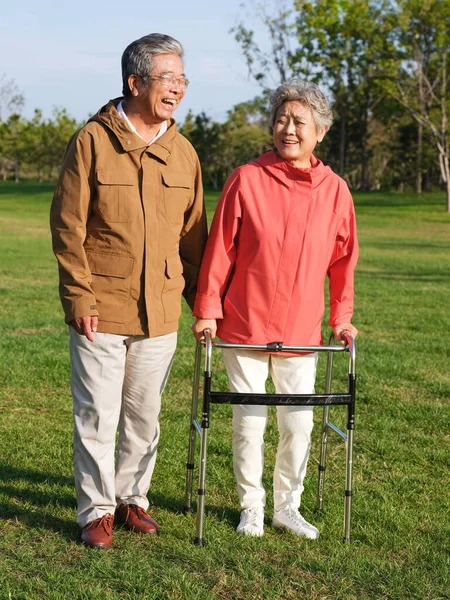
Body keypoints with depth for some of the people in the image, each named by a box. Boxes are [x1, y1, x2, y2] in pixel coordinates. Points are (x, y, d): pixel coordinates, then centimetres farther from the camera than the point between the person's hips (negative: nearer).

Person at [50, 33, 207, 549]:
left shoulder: (183, 152, 8)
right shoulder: (92, 141, -6)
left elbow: (192, 232, 13)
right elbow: (67, 225, -7)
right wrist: (79, 298, -11)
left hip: (160, 312, 4)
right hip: (100, 311, -4)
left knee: (145, 415, 13)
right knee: (97, 415, 2)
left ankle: (131, 497, 29)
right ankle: (96, 510, 16)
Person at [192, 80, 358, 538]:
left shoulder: (334, 190, 0)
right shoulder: (246, 180, -7)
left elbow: (343, 259, 9)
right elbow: (220, 248, -4)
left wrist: (341, 317, 8)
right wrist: (207, 310, -4)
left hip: (301, 331, 2)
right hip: (244, 325, -2)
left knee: (298, 423, 7)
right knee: (249, 420, 6)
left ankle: (287, 506, 25)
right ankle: (251, 507, 24)